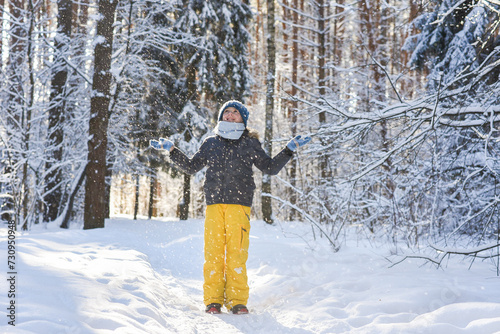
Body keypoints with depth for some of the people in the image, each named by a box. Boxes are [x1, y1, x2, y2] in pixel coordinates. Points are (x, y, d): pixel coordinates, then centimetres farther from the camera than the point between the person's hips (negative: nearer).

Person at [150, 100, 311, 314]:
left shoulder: (250, 144, 14)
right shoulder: (211, 143, 18)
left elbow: (270, 168, 18)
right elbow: (191, 167, 25)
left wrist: (290, 150, 10)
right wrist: (171, 150, 20)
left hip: (239, 203, -1)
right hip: (214, 203, 1)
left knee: (237, 251, -8)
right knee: (213, 251, -5)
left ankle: (237, 300, -2)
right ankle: (213, 300, 0)